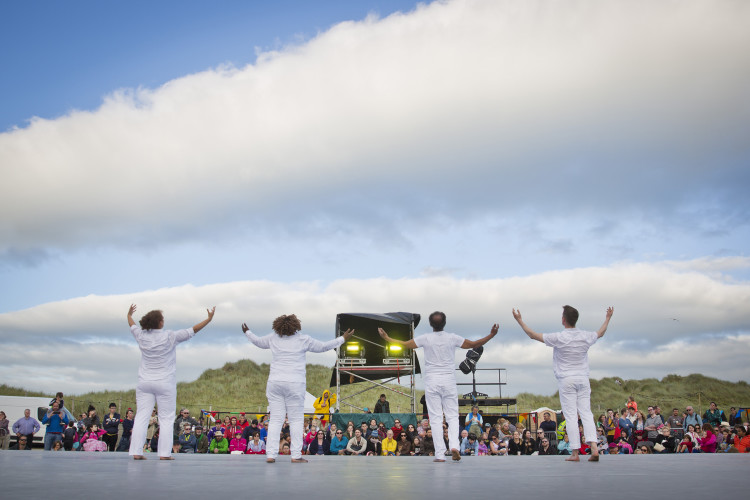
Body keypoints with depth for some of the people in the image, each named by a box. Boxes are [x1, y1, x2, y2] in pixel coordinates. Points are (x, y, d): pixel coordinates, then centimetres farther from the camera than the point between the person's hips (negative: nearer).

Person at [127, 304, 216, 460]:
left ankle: (136, 452, 3)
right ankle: (164, 453, 0)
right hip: (165, 383, -4)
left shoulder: (141, 336, 1)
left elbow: (132, 326, 22)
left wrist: (129, 315, 43)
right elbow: (191, 331, -6)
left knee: (141, 417, 6)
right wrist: (209, 319, 1)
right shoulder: (170, 336, -10)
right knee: (166, 418, 2)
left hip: (144, 382, 4)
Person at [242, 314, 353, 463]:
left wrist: (247, 332, 45)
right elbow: (323, 347, 8)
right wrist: (343, 339, 19)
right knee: (296, 420, 4)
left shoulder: (273, 338, 7)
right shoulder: (304, 340, -1)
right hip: (295, 384, -3)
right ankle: (296, 455, 3)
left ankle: (270, 454, 3)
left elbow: (258, 342, 25)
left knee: (275, 419, 6)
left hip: (275, 383, 3)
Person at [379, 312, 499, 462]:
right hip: (449, 380, 1)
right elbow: (474, 344, 5)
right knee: (452, 416, 6)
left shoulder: (425, 338, -3)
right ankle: (454, 445, -14)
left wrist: (386, 338, 13)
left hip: (431, 382, -1)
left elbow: (404, 344, 2)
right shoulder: (452, 338, 0)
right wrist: (491, 335, 14)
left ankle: (440, 454, -3)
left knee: (435, 418, 0)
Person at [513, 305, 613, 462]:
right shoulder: (586, 336, 2)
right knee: (586, 413, 5)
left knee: (571, 416, -3)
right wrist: (608, 318, 42)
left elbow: (533, 335, -3)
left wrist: (519, 320, 6)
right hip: (583, 379, 4)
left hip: (566, 380, -4)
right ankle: (594, 448, -6)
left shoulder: (559, 338, -11)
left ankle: (575, 452, -2)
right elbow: (601, 333, 26)